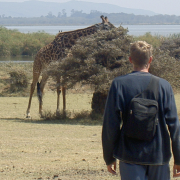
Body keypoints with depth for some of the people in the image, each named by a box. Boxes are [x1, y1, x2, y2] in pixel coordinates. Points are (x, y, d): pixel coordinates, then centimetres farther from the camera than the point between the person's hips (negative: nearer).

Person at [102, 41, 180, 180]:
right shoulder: (164, 85, -1)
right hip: (159, 157, 1)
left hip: (130, 156, -1)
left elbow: (111, 125, -4)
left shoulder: (119, 84, -4)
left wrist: (109, 158, 6)